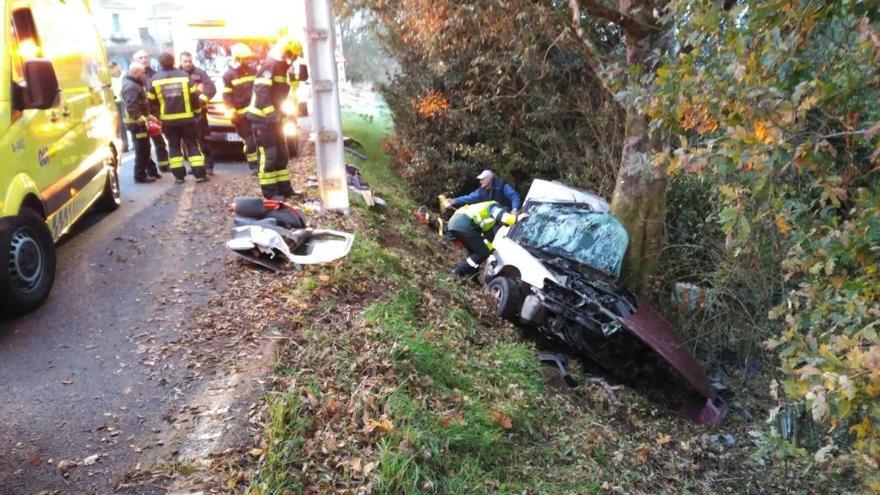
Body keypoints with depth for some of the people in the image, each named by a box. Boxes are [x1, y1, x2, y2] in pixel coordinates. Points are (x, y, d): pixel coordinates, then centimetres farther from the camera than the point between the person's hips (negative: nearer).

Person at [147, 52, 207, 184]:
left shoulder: (155, 79, 1)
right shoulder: (184, 75, -2)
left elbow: (151, 101, 5)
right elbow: (194, 96, -1)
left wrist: (157, 113, 20)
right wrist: (197, 111, 13)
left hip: (168, 119, 1)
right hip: (186, 117, -1)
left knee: (174, 146, 10)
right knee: (192, 145, 5)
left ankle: (179, 175, 7)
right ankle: (199, 174, -2)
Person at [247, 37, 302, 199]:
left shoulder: (282, 68, 17)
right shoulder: (270, 65, -13)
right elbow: (261, 91, -24)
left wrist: (277, 114, 16)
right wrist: (271, 113, -28)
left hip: (273, 117, 10)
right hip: (262, 117, -10)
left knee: (282, 154, 12)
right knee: (269, 154, -9)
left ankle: (284, 188, 18)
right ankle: (270, 191, -4)